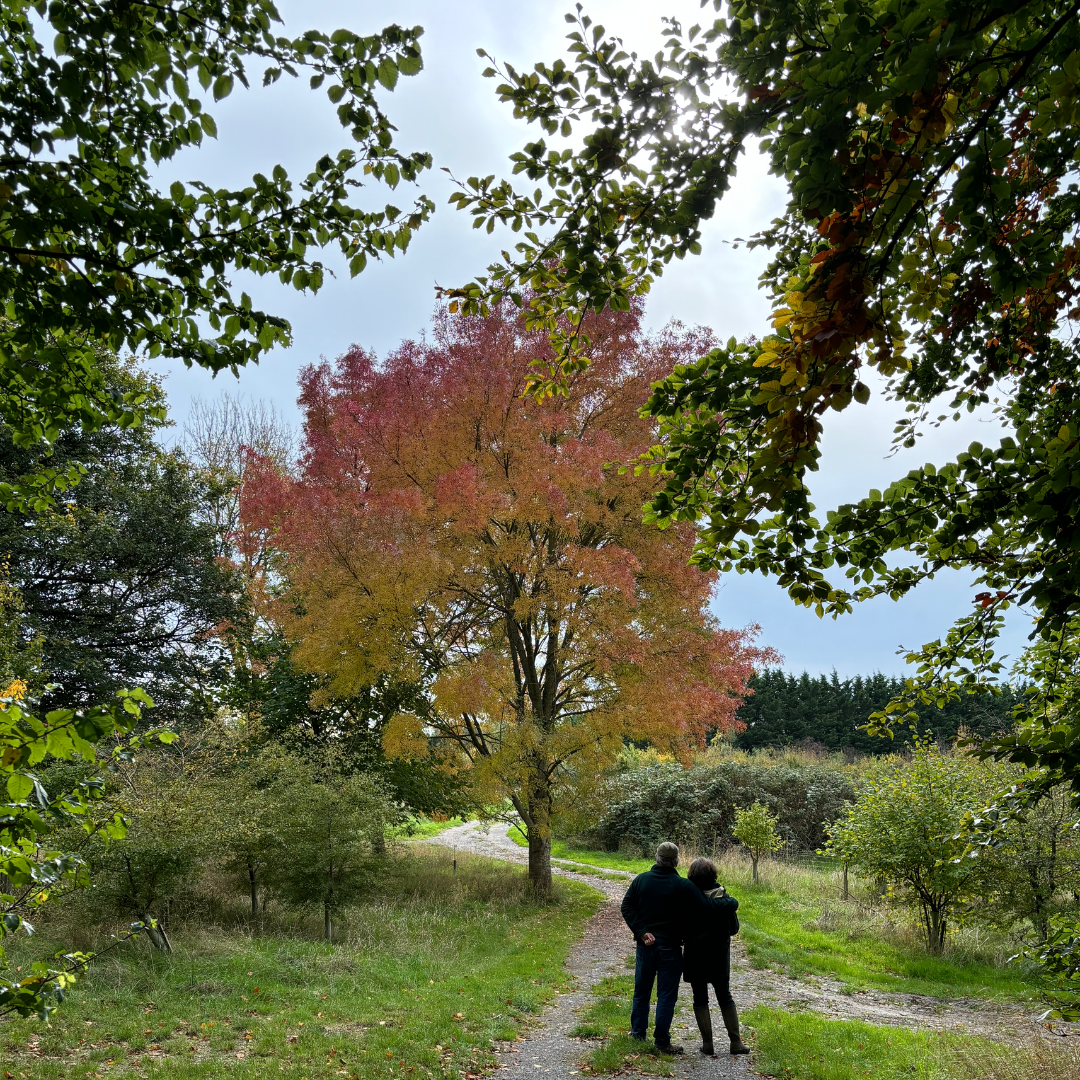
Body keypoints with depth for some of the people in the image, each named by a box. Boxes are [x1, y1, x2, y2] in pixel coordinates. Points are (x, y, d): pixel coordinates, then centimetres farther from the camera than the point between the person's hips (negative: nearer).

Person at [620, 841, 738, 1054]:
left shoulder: (641, 879, -1)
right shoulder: (683, 887, -13)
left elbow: (627, 907, -4)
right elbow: (707, 905, -13)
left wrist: (642, 932, -7)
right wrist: (731, 902, 3)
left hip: (645, 945, 4)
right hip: (670, 948, -4)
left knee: (641, 992, 16)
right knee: (666, 996, 4)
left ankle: (638, 1034, 23)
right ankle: (662, 1042, 6)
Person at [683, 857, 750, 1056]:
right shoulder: (725, 899, -7)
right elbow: (734, 928, 1)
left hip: (695, 957, -2)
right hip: (720, 957, 2)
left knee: (700, 999, 9)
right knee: (725, 997, 15)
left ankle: (707, 1043, 8)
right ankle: (736, 1042, 15)